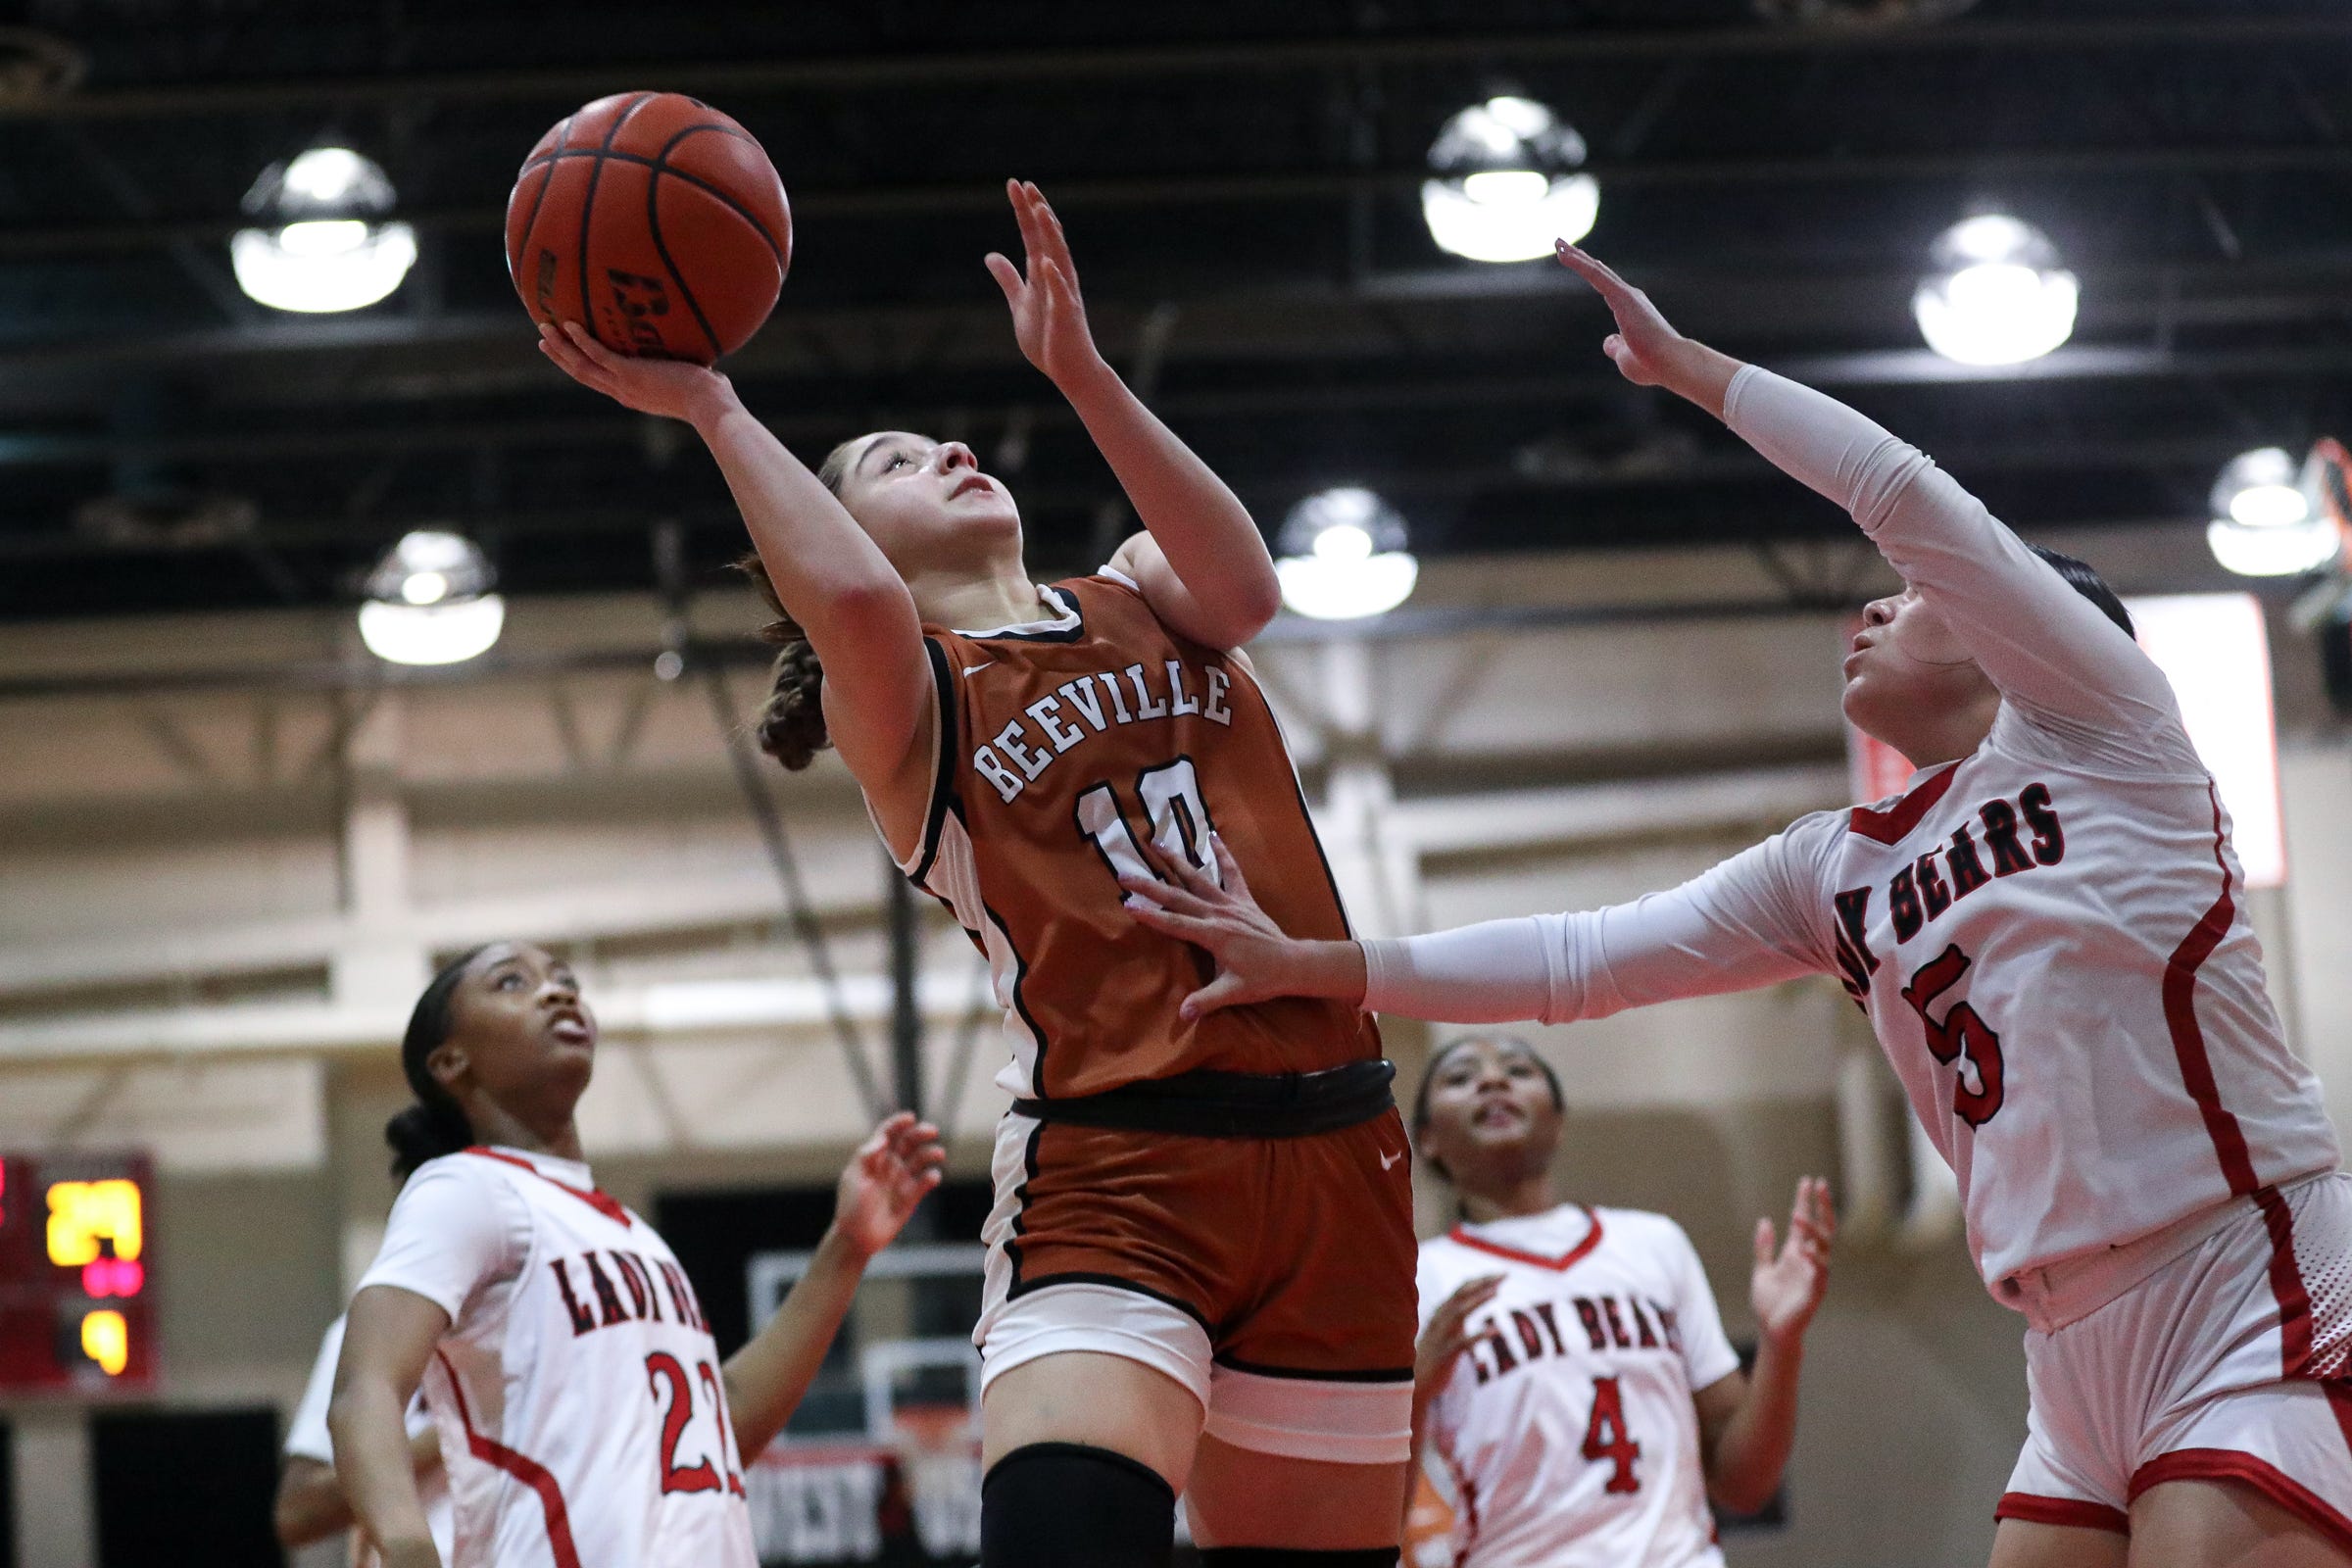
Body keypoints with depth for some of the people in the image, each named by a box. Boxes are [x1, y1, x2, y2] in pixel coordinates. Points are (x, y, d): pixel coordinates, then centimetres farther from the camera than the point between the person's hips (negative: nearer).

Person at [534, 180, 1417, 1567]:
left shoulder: (1136, 601, 19)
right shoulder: (902, 702, 7)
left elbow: (1242, 589, -6)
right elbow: (853, 603, -18)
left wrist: (1079, 372, -11)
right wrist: (713, 412, -9)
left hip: (1330, 1144, 4)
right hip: (1117, 1167, -4)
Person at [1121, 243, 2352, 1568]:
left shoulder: (2091, 723, 0)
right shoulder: (1833, 877, 17)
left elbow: (1906, 494, -8)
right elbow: (1589, 959, 15)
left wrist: (1686, 363, 1)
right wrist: (1316, 968, 11)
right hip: (2084, 1369, 8)